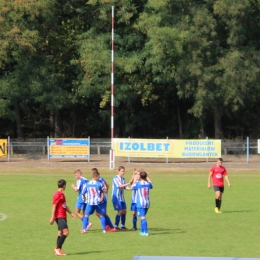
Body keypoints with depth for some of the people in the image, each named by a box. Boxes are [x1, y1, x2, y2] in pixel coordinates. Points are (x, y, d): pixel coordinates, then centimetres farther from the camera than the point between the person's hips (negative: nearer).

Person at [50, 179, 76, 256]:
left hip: (63, 217, 10)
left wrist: (71, 213, 19)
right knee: (66, 232, -16)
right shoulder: (57, 195, -12)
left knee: (61, 233, 9)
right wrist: (52, 218, -17)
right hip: (59, 217, -10)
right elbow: (54, 206, -15)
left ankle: (58, 250, 11)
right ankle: (58, 248, -13)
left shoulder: (62, 194, 18)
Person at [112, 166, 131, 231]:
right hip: (116, 198, -7)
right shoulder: (115, 178, -11)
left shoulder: (123, 179, 10)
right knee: (120, 211, -10)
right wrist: (129, 183, -27)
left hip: (122, 198, 7)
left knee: (124, 211, 6)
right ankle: (116, 226, -2)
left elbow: (125, 187, 9)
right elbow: (120, 186, -22)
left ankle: (123, 226, 16)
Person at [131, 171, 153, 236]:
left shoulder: (138, 183, -9)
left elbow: (132, 187, 13)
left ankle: (145, 232, -18)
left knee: (143, 217, -9)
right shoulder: (148, 183, 2)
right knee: (143, 217, 19)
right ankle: (142, 231, 27)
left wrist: (135, 180, 24)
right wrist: (148, 178, 37)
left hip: (140, 204, -5)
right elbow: (152, 186, 28)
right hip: (147, 203, 5)